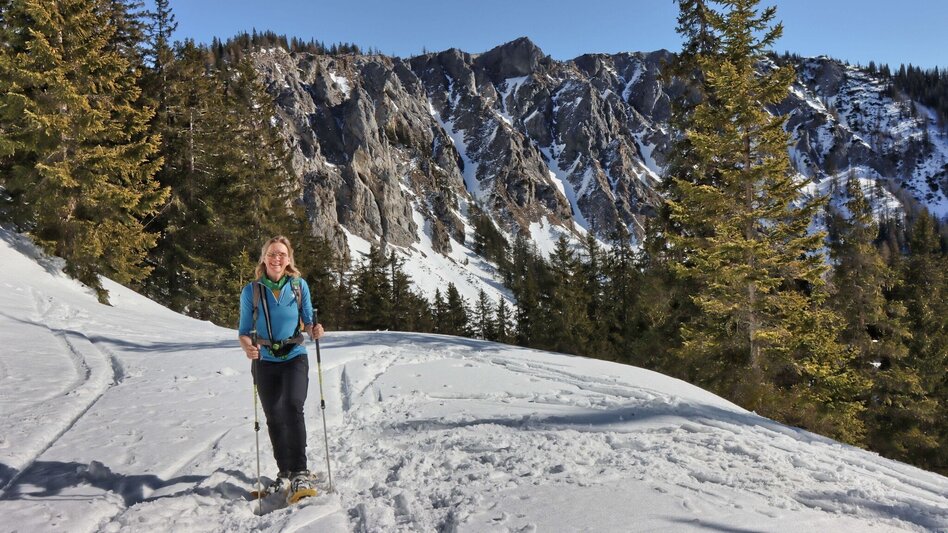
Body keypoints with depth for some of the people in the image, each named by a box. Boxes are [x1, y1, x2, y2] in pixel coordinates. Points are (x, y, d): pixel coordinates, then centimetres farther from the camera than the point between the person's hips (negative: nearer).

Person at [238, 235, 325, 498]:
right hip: (265, 361, 2)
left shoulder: (299, 285, -1)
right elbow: (244, 331, 0)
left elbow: (307, 320, 6)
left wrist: (314, 329, -17)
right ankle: (284, 473, 23)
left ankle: (300, 471, -15)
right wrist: (247, 347, -22)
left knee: (292, 407, -22)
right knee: (274, 418, 8)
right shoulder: (251, 291, -2)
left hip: (295, 358, -2)